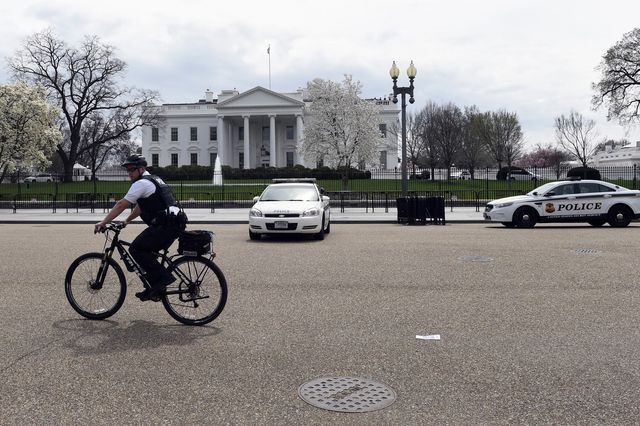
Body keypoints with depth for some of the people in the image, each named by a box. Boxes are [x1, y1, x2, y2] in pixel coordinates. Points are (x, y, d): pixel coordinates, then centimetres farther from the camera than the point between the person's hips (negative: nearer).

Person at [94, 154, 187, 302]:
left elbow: (121, 205, -9)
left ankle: (162, 277, -10)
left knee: (136, 249, -9)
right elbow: (140, 206, 36)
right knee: (145, 251, 17)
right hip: (175, 223, 10)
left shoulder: (142, 183, -6)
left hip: (167, 224, -10)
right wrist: (127, 221, 37)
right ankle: (155, 289, 18)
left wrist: (103, 222, -5)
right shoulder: (153, 180, 26)